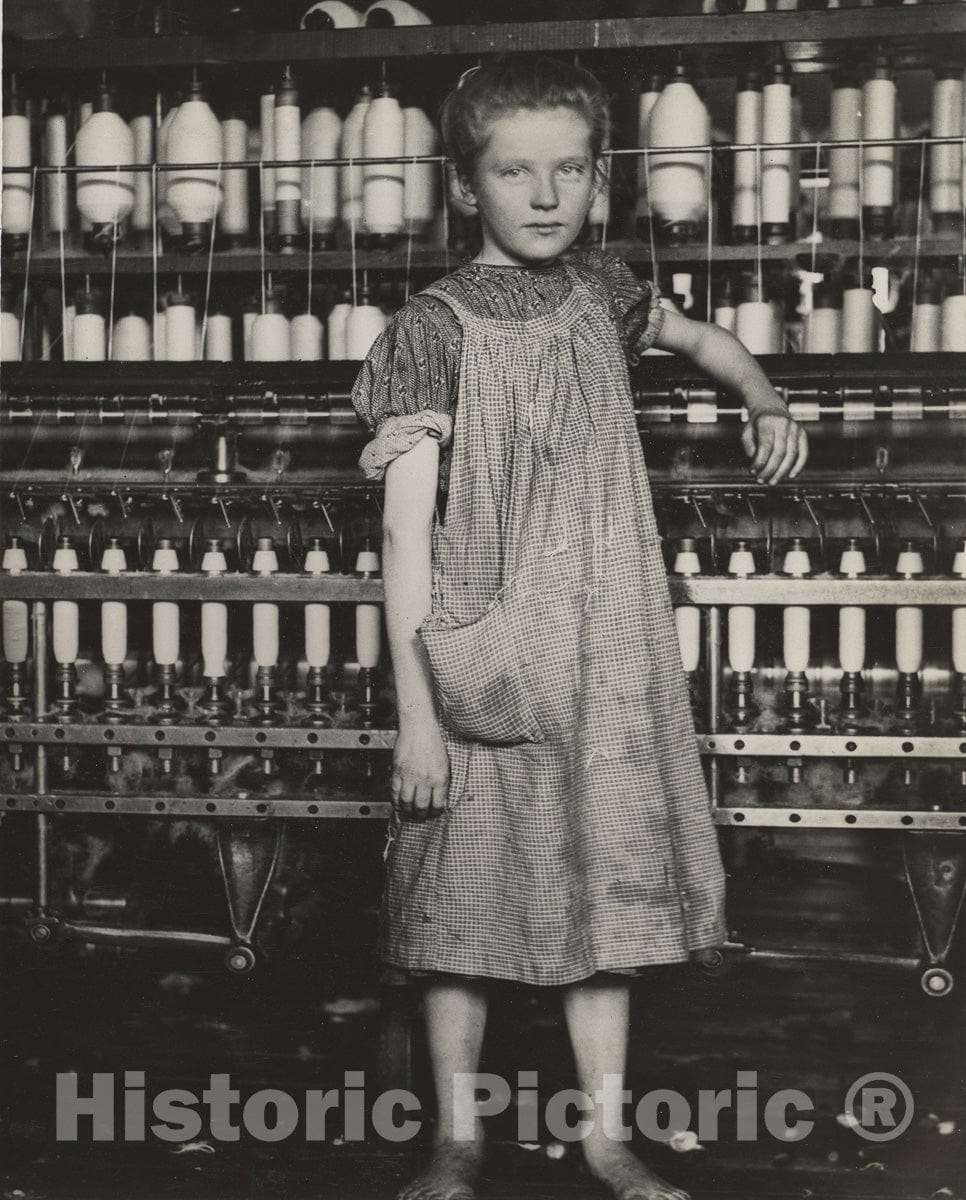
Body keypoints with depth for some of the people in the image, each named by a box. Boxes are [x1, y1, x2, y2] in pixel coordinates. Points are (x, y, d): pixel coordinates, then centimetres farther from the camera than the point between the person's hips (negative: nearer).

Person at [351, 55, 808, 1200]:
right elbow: (407, 532, -12)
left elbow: (701, 337, 27)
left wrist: (767, 405, 6)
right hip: (480, 665, -4)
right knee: (460, 892, 5)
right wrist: (415, 708, -16)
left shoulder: (600, 290, 5)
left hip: (608, 660, 4)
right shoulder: (433, 328, -9)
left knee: (606, 882, 10)